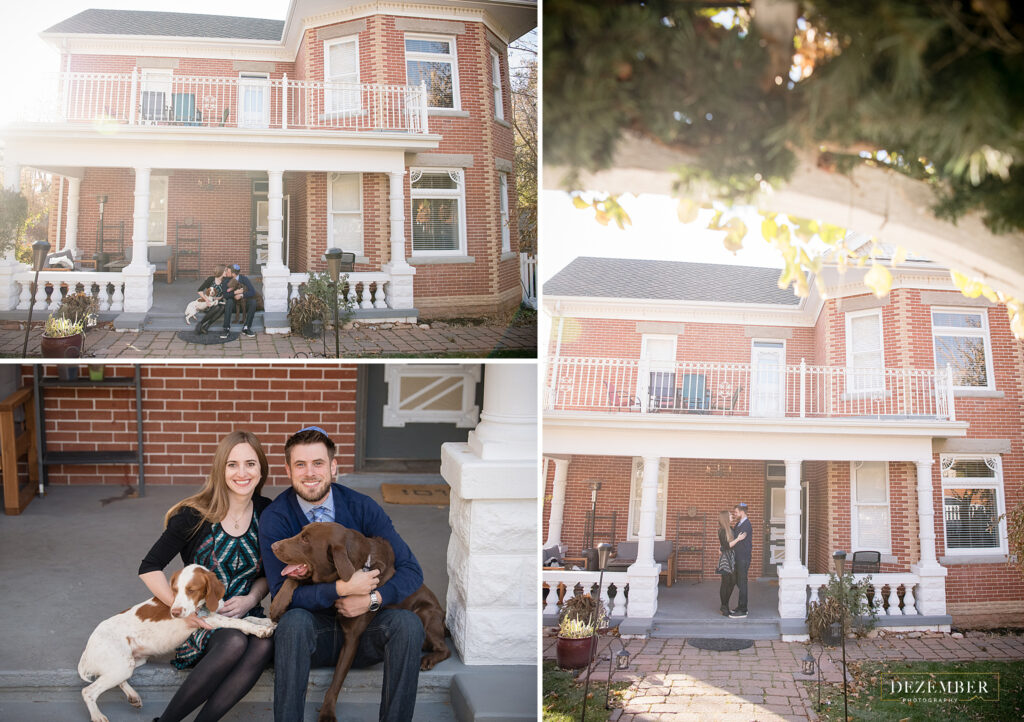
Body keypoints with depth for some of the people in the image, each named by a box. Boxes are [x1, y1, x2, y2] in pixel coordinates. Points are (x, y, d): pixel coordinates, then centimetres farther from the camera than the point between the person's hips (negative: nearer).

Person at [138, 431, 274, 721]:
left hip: (244, 613, 3)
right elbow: (149, 568, -5)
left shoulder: (267, 512, 1)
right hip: (200, 619, -3)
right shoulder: (195, 515, -9)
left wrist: (251, 599, -8)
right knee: (235, 642, -36)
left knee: (265, 644, -32)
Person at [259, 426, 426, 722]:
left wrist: (372, 599, -22)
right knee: (293, 621, -34)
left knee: (408, 623, -27)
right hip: (311, 629, -2)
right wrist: (342, 588, -26)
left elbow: (411, 570, -4)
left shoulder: (361, 507, -3)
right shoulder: (274, 518, -8)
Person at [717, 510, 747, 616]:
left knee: (732, 582, 10)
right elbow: (726, 546, -18)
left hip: (732, 558, 8)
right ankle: (724, 608, 6)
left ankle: (726, 605, 21)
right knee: (726, 582, -2)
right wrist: (738, 539, -22)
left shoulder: (731, 529, 11)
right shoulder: (722, 531, -13)